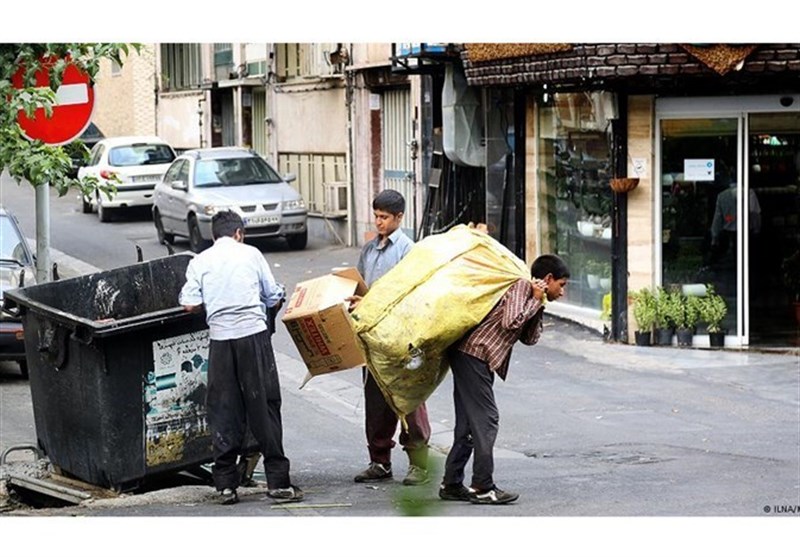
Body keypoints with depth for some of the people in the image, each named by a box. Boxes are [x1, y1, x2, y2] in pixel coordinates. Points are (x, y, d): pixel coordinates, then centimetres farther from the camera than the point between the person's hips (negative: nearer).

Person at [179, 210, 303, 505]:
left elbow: (189, 303, 1)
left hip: (220, 337, 1)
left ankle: (226, 484, 6)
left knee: (223, 410, 7)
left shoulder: (200, 261, 9)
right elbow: (274, 298, 9)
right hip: (253, 332, -1)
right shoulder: (251, 253, 7)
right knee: (264, 406, 1)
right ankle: (278, 482, 0)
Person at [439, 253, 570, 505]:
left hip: (468, 356, 10)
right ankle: (483, 488, -7)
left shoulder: (530, 295, 21)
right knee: (485, 420, -9)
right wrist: (536, 302, -9)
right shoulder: (521, 287, -8)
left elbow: (529, 338, 17)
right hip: (474, 354, -10)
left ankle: (451, 484, 16)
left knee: (468, 422, 12)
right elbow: (511, 321, -22)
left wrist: (539, 306, 8)